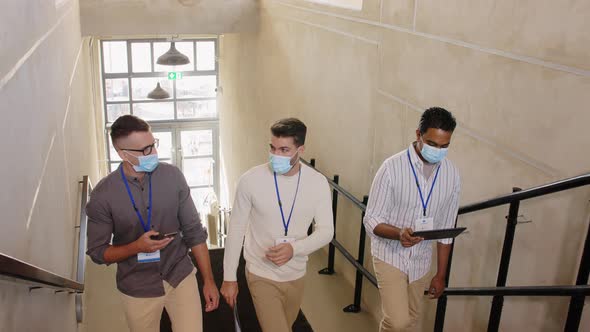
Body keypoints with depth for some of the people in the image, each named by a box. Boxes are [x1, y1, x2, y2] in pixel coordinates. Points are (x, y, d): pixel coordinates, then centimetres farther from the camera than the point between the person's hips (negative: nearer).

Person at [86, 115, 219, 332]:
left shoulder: (172, 176, -10)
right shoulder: (103, 195, -15)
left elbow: (194, 231, -2)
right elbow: (97, 252, -6)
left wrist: (209, 280, -2)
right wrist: (137, 246, -24)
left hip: (181, 277, 1)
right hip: (138, 289, -1)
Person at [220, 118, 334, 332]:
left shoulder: (318, 182, -11)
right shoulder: (251, 180, -17)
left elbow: (326, 231, -8)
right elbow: (236, 229, -8)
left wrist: (294, 249, -27)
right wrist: (229, 276, -4)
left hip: (296, 276, 4)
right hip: (262, 276, -3)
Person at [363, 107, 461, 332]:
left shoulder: (451, 175, -6)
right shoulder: (392, 168, -19)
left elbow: (446, 229, 3)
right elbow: (371, 221, -16)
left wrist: (441, 275, 7)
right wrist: (399, 233, -36)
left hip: (420, 260, 4)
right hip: (389, 255, -4)